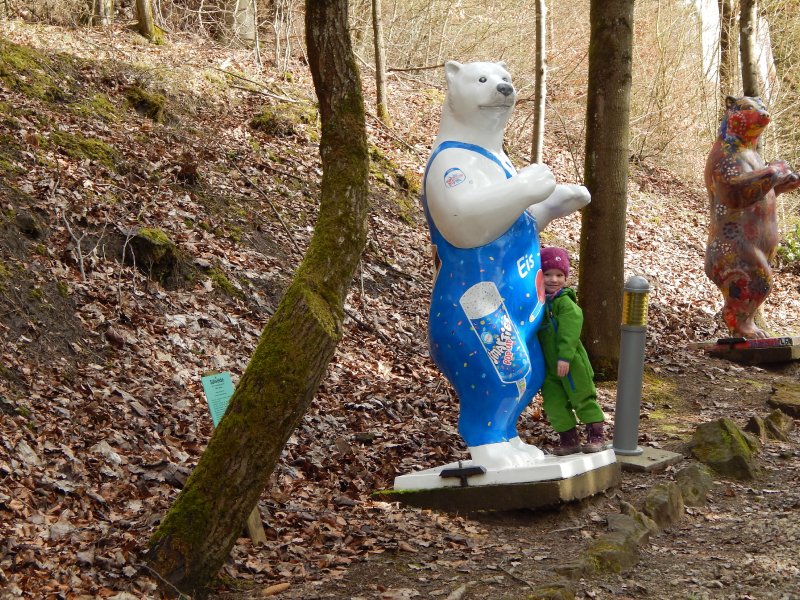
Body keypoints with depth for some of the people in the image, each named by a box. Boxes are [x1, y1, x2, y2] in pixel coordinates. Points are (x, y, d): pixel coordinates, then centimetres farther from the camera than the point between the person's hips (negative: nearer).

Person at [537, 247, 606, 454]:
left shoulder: (565, 302, -15)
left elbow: (569, 331, -24)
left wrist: (565, 357, -31)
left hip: (571, 363, -7)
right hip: (549, 366, 7)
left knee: (582, 399, 5)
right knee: (553, 403, 6)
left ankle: (596, 436, 19)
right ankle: (569, 439, 17)